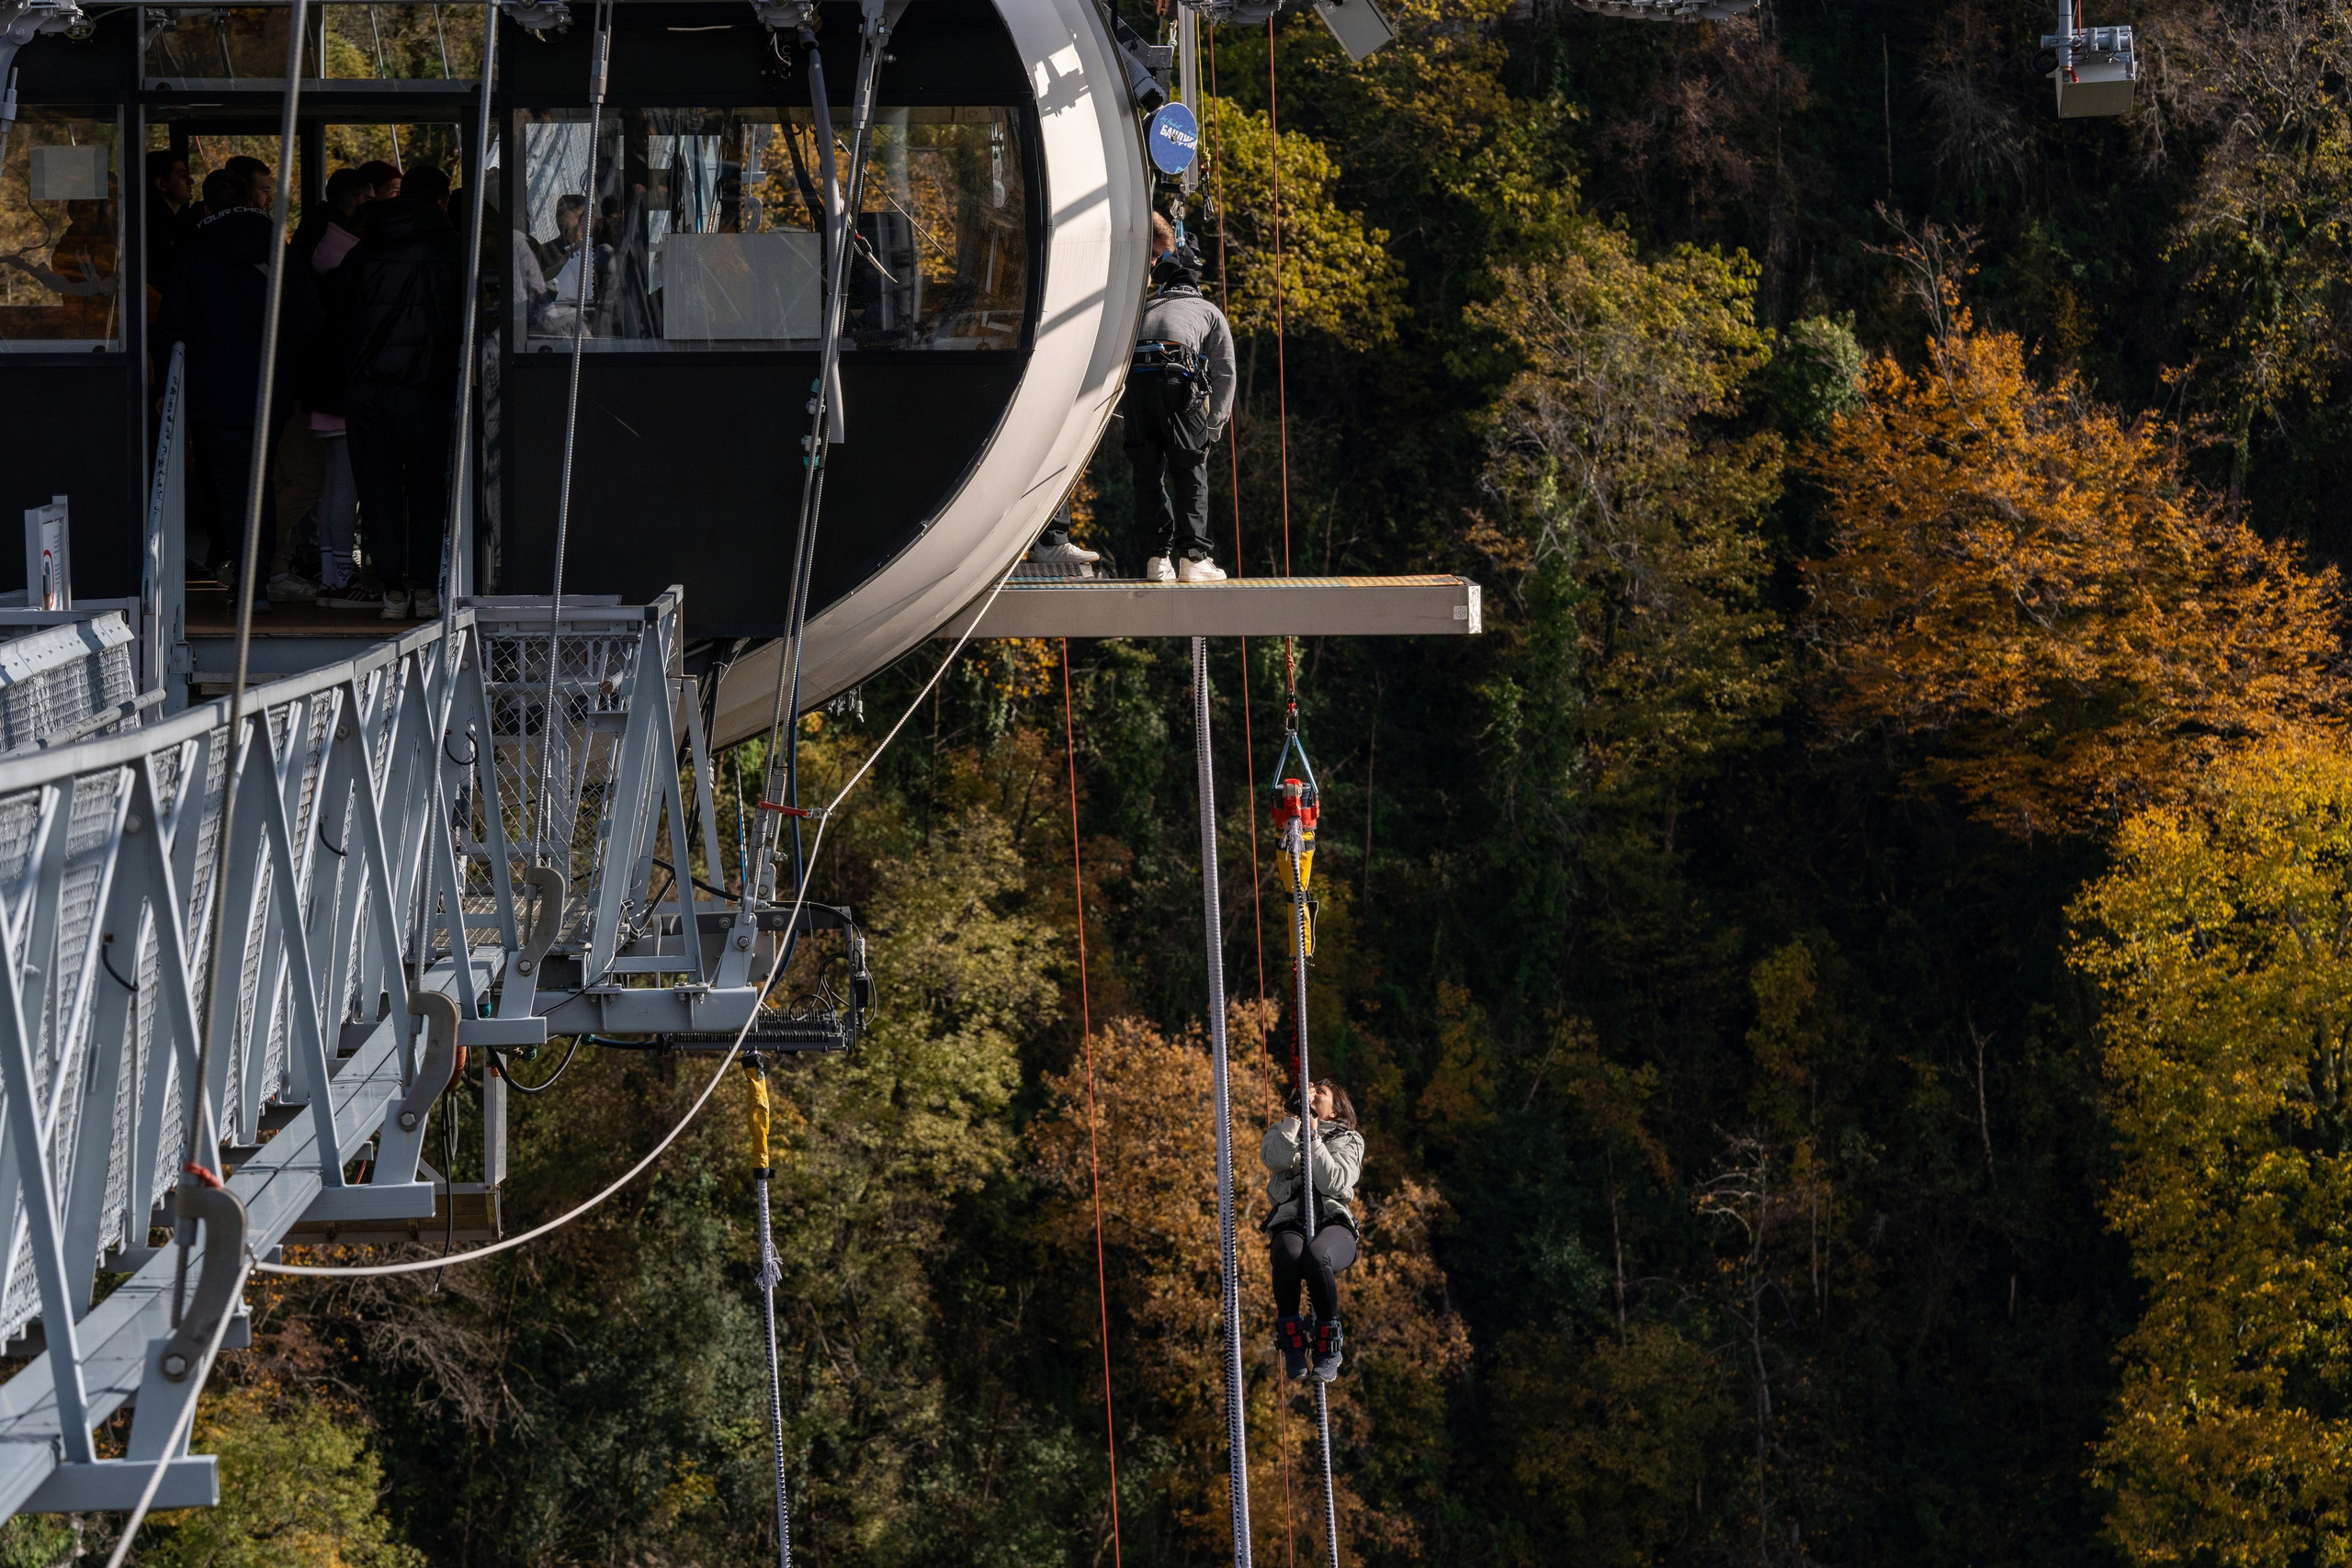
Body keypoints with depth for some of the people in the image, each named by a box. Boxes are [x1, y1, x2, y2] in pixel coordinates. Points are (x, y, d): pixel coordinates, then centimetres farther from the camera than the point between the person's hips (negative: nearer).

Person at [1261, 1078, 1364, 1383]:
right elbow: (1275, 1157, -1)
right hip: (1289, 1222, 1)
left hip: (1333, 1223, -1)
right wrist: (1295, 1116, 2)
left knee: (1316, 1257, -38)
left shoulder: (1348, 1140, 20)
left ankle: (1328, 1347, -25)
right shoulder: (1283, 1131, 26)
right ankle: (1293, 1346, -26)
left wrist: (1314, 1141, -1)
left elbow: (1335, 1183, 0)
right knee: (1289, 1255, -38)